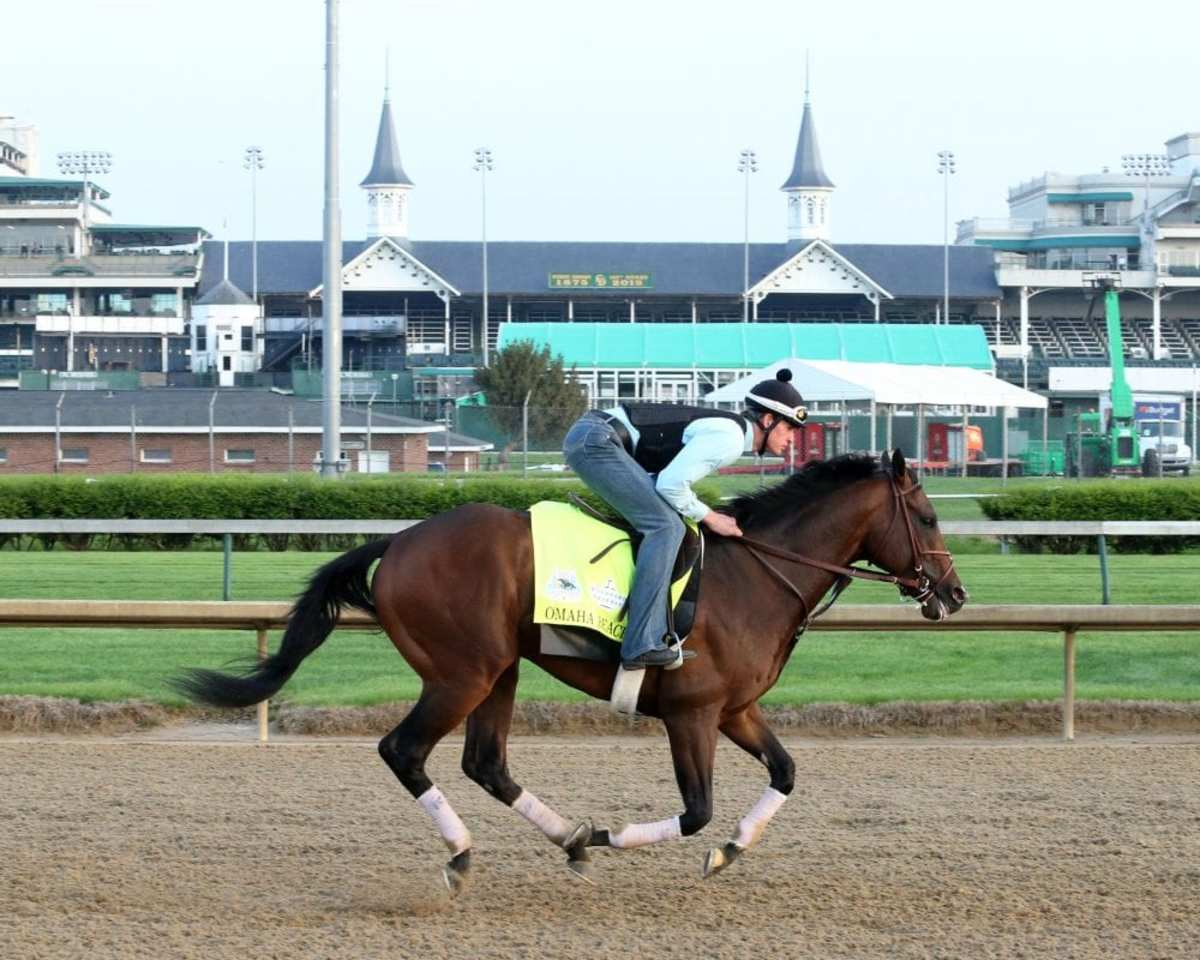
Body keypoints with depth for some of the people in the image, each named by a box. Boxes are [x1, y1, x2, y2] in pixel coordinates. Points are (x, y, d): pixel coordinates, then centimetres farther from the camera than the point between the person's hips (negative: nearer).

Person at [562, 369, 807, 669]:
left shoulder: (724, 428, 20)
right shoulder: (729, 438, -11)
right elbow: (670, 485, -15)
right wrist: (709, 518, -2)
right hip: (596, 441, -10)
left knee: (664, 523, 17)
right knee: (666, 526, -15)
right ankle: (643, 645, -23)